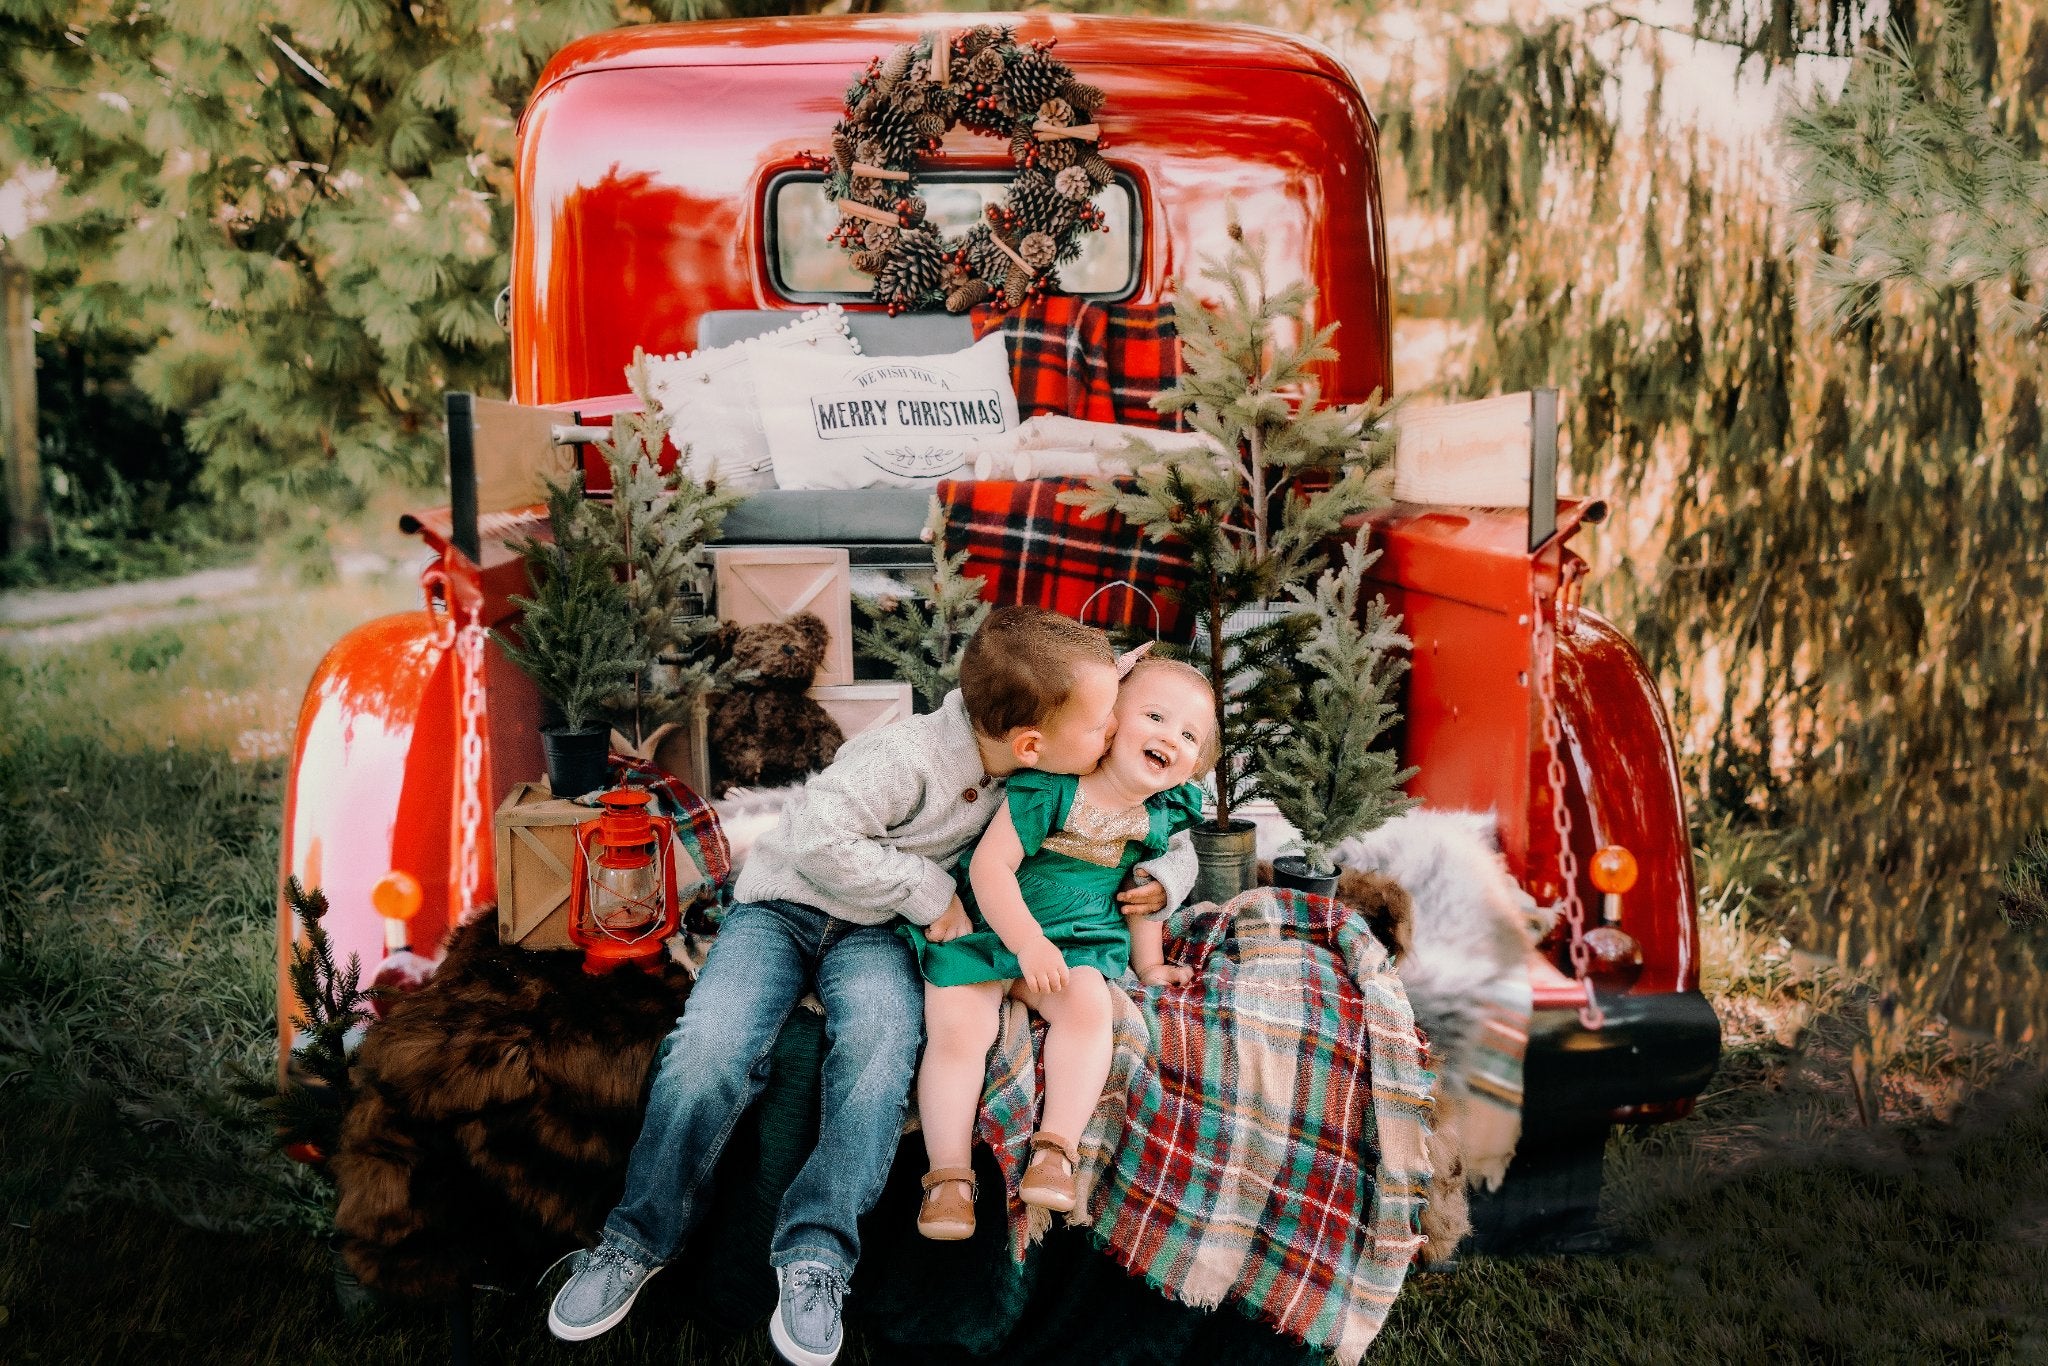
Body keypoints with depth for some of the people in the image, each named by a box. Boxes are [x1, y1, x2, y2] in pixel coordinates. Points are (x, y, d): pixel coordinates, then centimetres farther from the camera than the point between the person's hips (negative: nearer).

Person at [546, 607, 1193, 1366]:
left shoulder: (1046, 777, -8)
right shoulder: (910, 756, -27)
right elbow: (815, 836, -34)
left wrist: (1165, 878, -17)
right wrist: (928, 890, -26)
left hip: (873, 932, 3)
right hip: (783, 904, -3)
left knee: (883, 1033, -32)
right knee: (709, 1045, -27)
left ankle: (816, 1254, -27)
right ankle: (639, 1240, -7)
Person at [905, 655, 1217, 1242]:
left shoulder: (1159, 818, -1)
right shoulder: (1049, 787, -20)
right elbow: (990, 865, -20)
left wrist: (1149, 964, 21)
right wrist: (1029, 942, -26)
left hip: (1076, 942, 4)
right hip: (986, 927, -4)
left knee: (1089, 1006, -26)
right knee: (957, 1031, -21)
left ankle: (1055, 1150, -24)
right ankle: (948, 1177, -13)